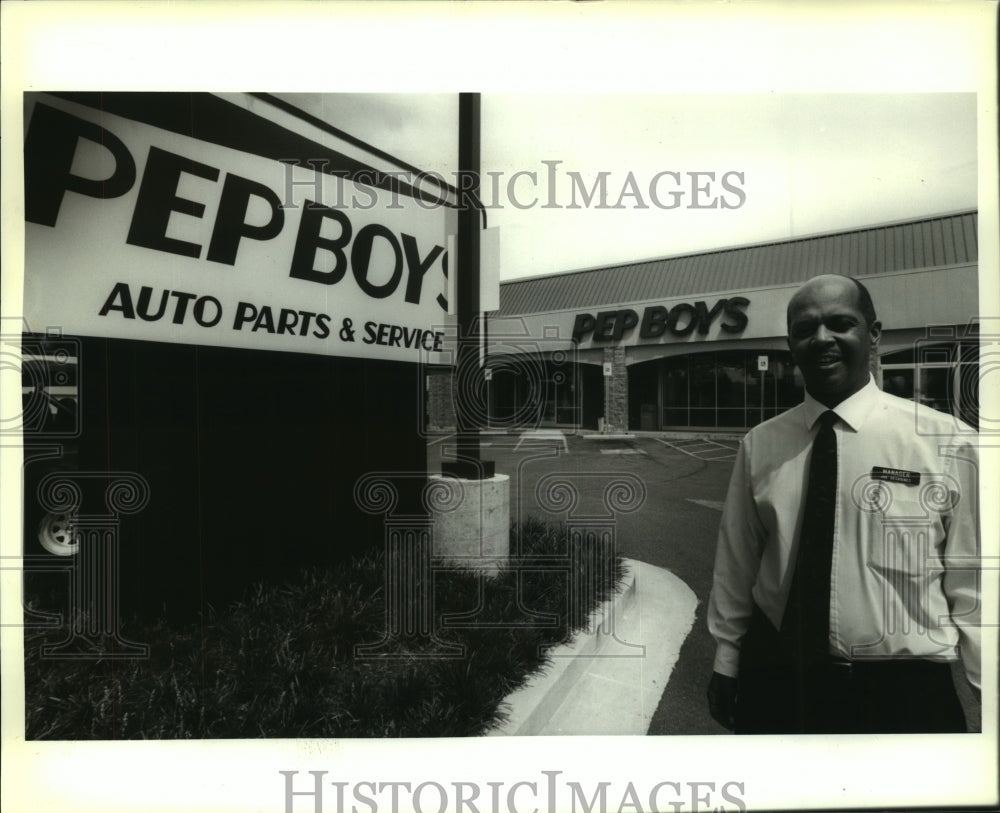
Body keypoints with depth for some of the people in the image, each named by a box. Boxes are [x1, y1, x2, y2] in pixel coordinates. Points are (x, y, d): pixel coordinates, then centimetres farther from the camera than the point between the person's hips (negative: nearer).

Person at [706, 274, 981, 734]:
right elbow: (736, 564, 0)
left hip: (903, 692, -1)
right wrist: (726, 665, 6)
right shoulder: (760, 445, -5)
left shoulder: (948, 442, -9)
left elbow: (972, 583, -4)